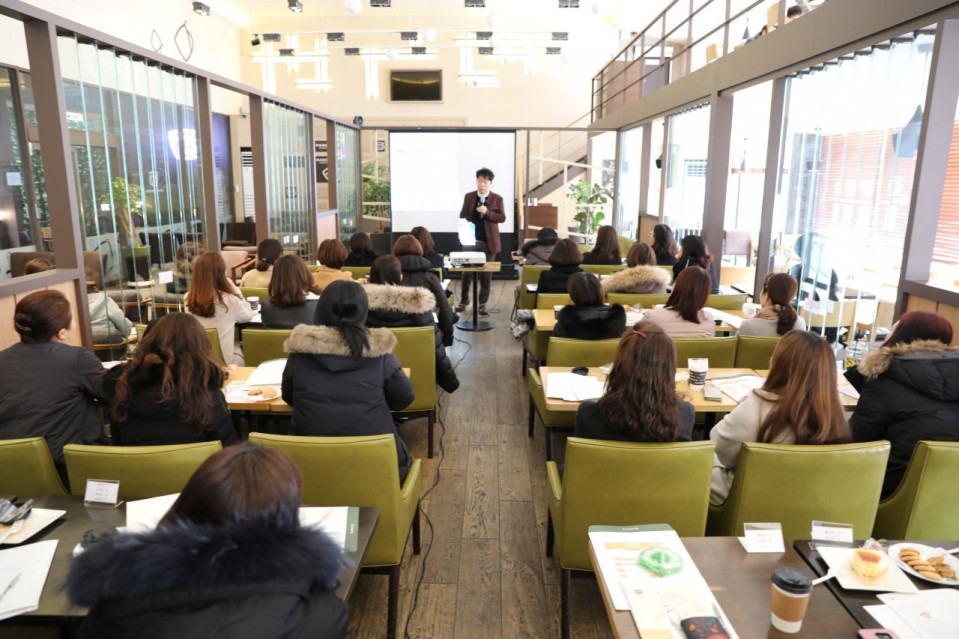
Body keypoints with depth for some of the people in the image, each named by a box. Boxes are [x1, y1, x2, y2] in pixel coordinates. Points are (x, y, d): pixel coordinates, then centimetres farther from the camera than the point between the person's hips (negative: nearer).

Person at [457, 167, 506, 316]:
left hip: (489, 242, -1)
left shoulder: (497, 198, 0)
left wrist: (487, 212, -19)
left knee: (486, 274, 4)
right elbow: (462, 216, 8)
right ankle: (463, 301, 18)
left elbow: (502, 218, -5)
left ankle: (482, 304, 13)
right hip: (471, 240, 1)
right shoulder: (469, 197, 5)